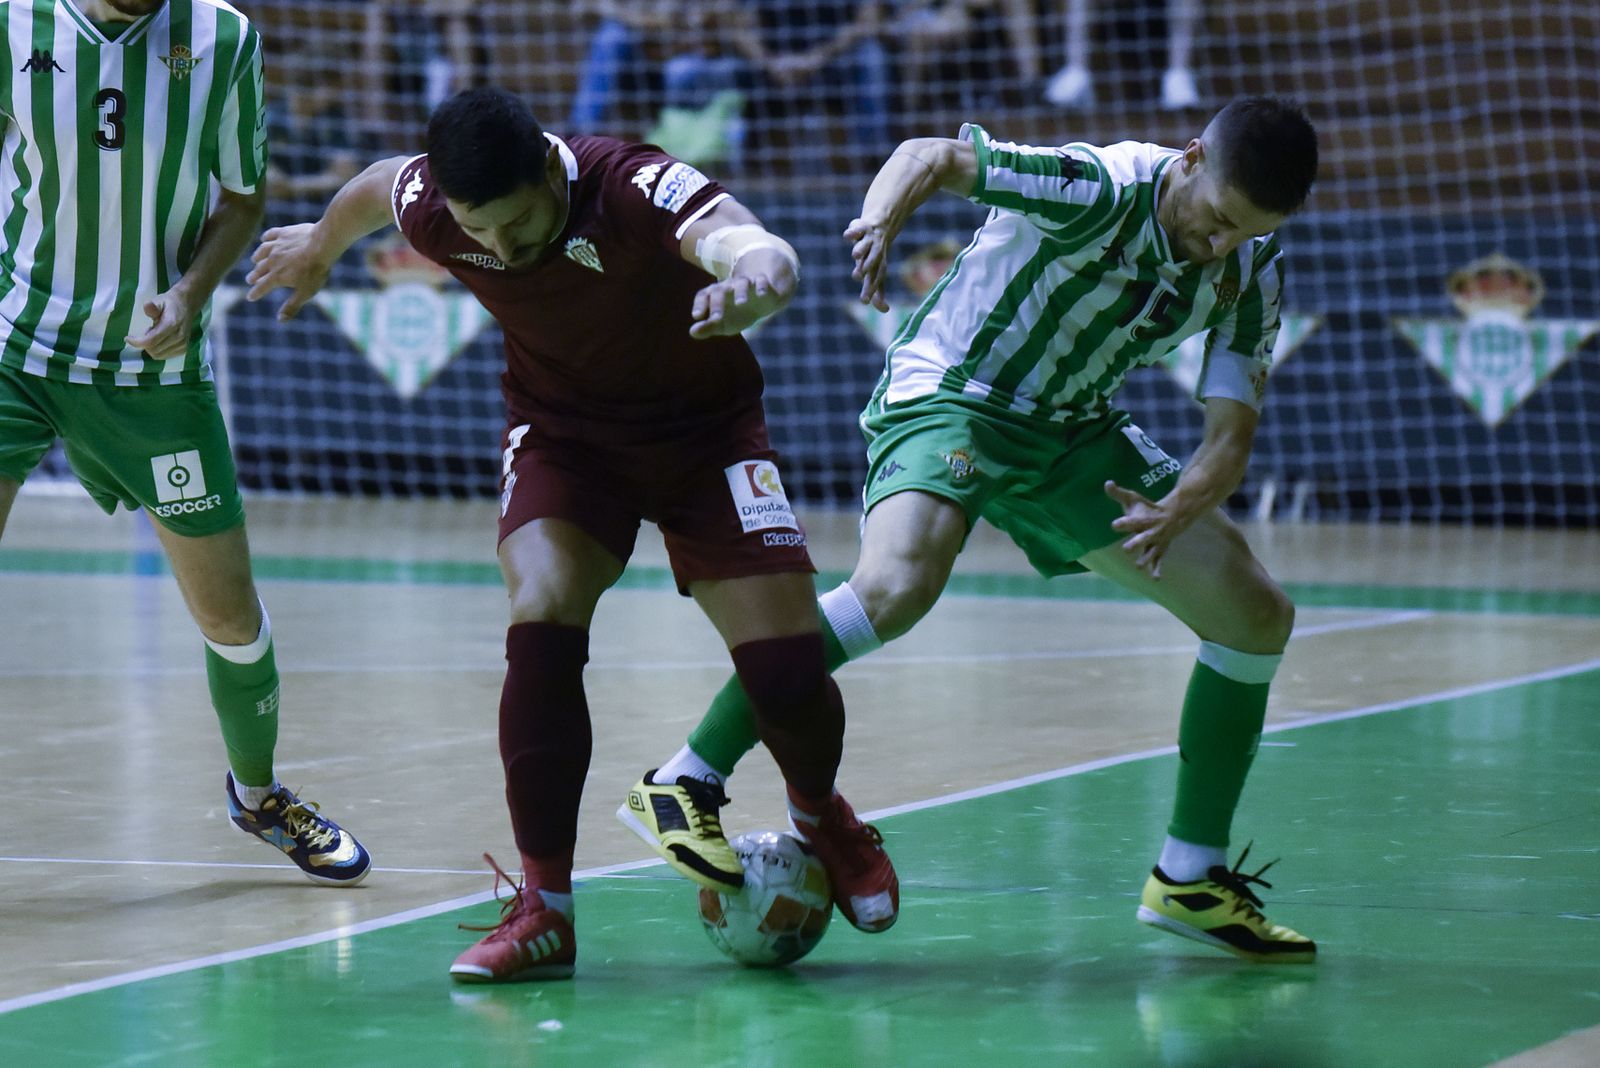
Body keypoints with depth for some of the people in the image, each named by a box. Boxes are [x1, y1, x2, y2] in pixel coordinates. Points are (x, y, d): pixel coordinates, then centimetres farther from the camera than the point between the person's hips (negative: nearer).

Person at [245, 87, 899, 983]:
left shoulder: (640, 190, -35)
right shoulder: (429, 205, -21)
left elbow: (766, 253, -55)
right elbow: (374, 187, 5)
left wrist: (757, 278, -79)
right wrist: (319, 247, 27)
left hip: (703, 427, -2)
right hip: (561, 429, 2)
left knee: (787, 667, -12)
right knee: (542, 618, -25)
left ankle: (822, 814, 24)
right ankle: (545, 910, -16)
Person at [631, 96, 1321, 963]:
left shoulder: (1250, 274, -9)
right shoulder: (1101, 188, -25)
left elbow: (1231, 433, -11)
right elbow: (932, 155, -19)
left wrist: (1182, 508, -33)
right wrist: (883, 218, -41)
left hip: (1073, 431, 7)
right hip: (949, 391, -7)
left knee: (1257, 616, 1)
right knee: (898, 584, -35)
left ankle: (1190, 878, 13)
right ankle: (688, 780, -23)